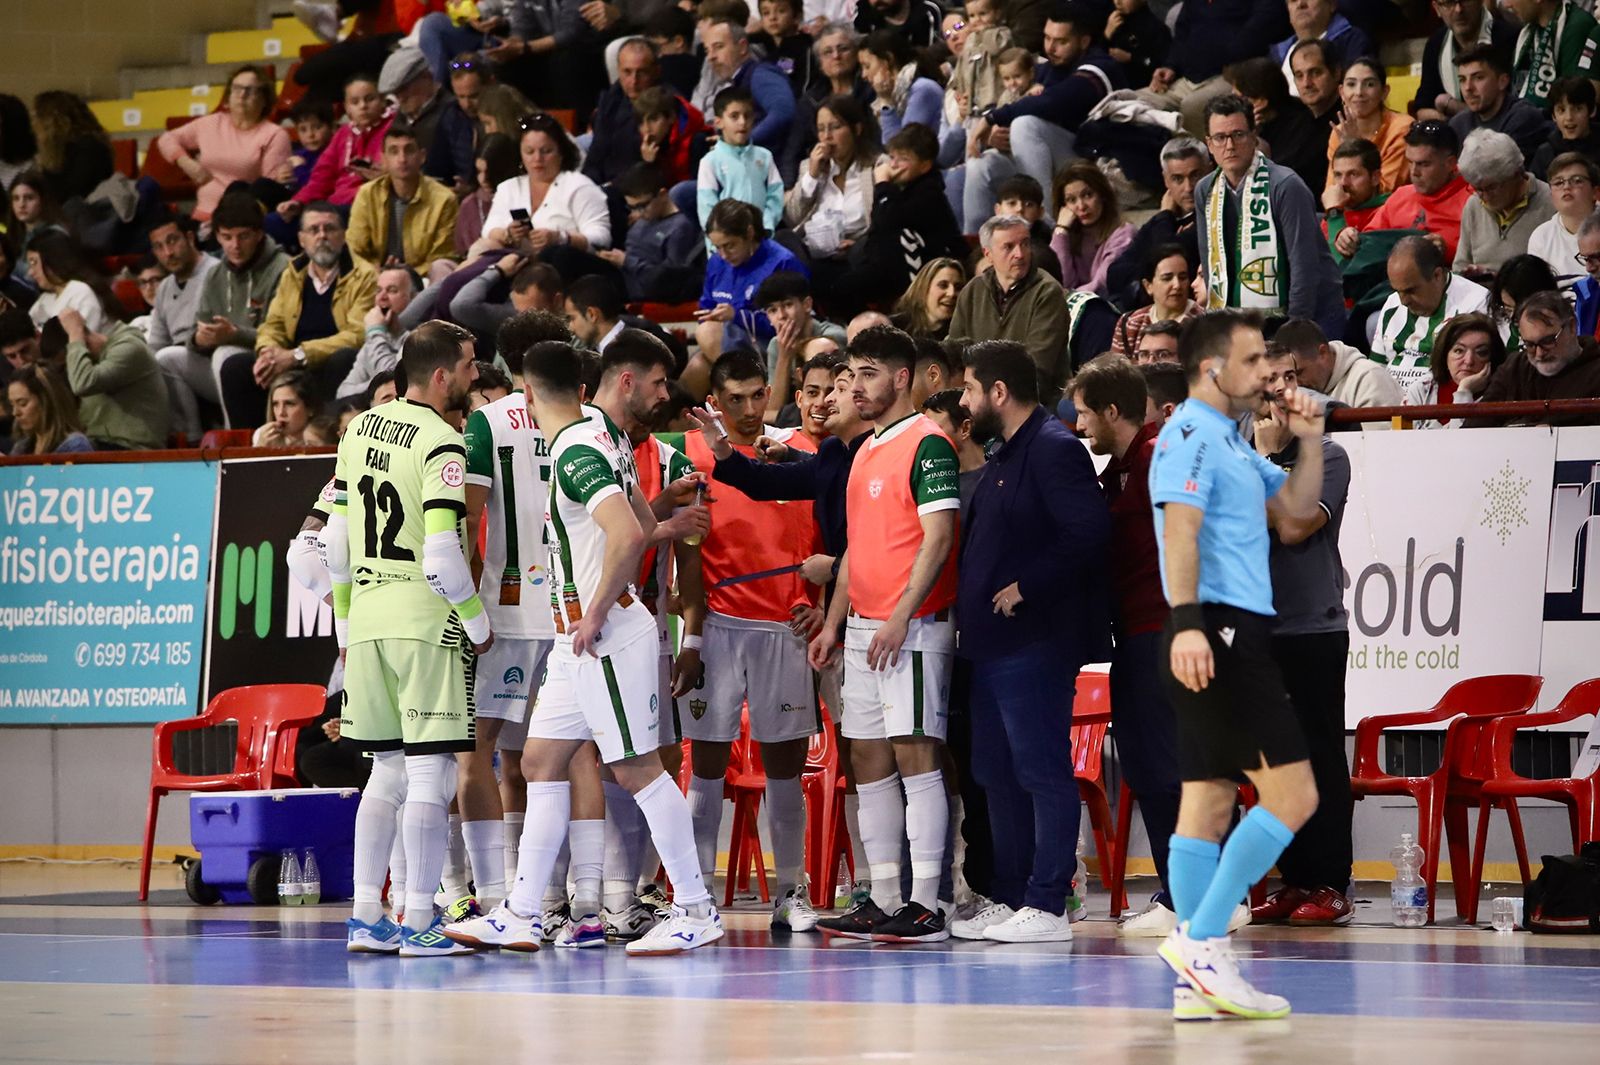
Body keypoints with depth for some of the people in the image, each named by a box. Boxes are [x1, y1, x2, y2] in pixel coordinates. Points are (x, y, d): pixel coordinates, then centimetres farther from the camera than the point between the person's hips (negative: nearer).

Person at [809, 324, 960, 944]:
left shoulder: (927, 444, -9)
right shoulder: (865, 451, 19)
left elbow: (938, 538, -16)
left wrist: (900, 618, -21)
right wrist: (833, 623, 20)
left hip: (913, 628, -9)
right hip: (864, 629, 9)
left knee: (915, 754, -10)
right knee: (869, 760, 8)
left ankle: (924, 907, -10)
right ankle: (882, 903, 12)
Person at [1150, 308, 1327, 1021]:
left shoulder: (1230, 444, 23)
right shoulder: (1191, 436, -9)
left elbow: (1296, 507, 31)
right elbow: (1179, 532, -21)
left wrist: (1309, 441, 15)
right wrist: (1187, 624, -32)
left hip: (1230, 640, 10)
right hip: (1217, 633, -10)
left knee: (1210, 801, 6)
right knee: (1292, 793, -13)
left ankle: (1197, 979, 5)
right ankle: (1200, 939, -12)